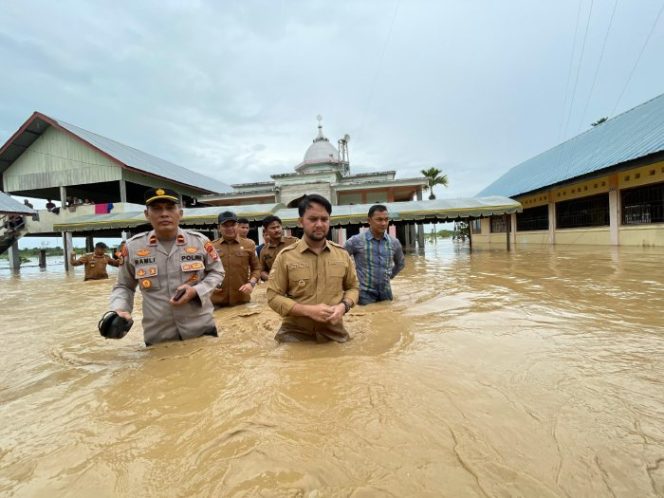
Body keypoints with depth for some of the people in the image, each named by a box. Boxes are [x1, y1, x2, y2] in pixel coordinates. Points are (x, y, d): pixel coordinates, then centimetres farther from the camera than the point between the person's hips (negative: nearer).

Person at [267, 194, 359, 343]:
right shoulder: (286, 256, -8)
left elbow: (353, 287, 11)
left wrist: (343, 306, -10)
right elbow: (273, 296, -8)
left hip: (334, 334, 3)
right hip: (294, 335, -3)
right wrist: (308, 310, -20)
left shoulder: (342, 254, 1)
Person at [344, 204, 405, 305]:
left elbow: (401, 263, 21)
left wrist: (389, 276, 12)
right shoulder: (356, 241, -10)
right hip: (365, 295, -4)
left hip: (386, 294, 4)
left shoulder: (394, 242, 3)